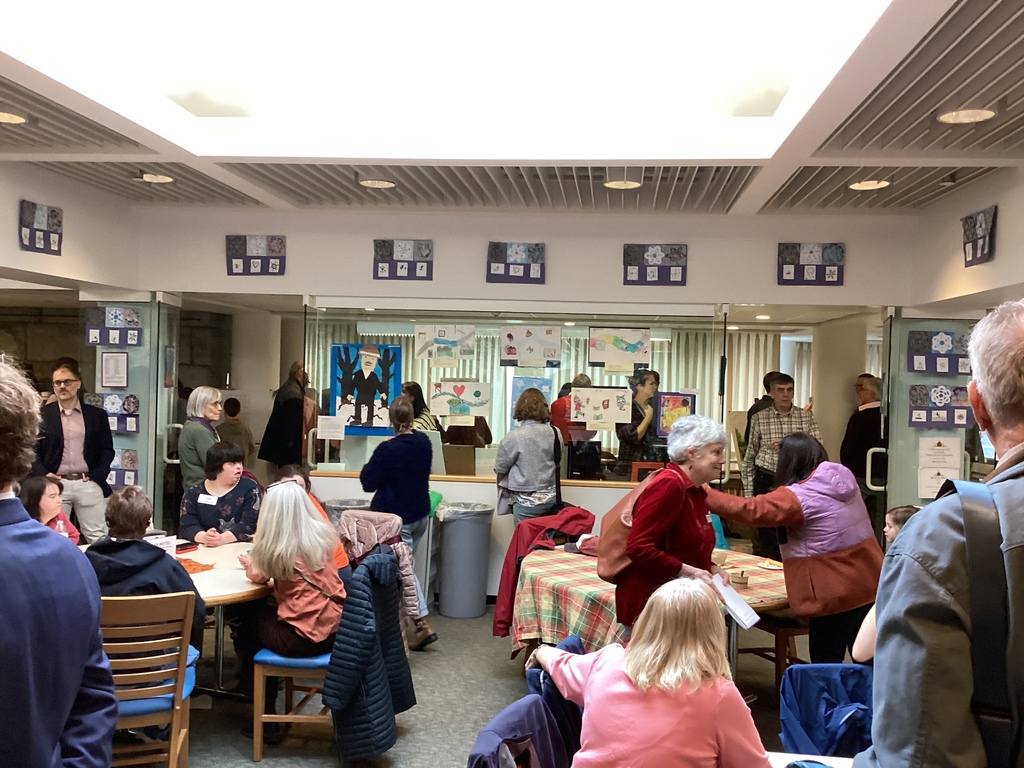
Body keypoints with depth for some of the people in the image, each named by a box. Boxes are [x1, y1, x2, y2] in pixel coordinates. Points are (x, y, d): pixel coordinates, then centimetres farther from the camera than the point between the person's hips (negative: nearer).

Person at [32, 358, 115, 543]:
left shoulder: (97, 415, 8)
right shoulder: (41, 415, 6)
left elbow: (107, 449, 9)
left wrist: (97, 476, -5)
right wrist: (43, 474, -9)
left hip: (88, 484, 0)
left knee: (98, 538, 1)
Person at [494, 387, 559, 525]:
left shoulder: (511, 439, -14)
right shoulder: (554, 434, -3)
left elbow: (500, 471, -3)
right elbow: (557, 464, 10)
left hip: (526, 503, -4)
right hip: (551, 499, 4)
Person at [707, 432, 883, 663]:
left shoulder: (797, 498, -19)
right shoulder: (843, 478, 3)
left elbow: (749, 510, -19)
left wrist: (706, 494, -9)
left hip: (836, 594, -8)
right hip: (868, 584, 8)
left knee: (825, 665, 4)